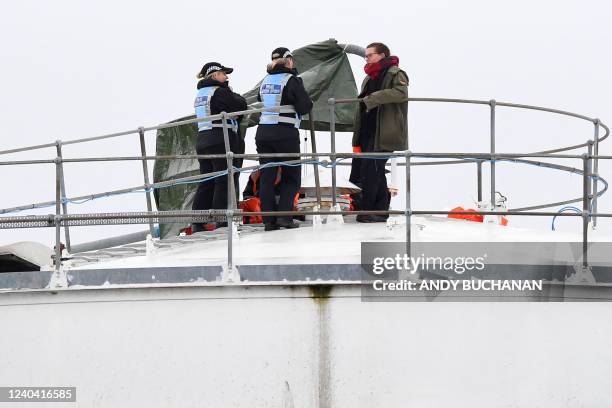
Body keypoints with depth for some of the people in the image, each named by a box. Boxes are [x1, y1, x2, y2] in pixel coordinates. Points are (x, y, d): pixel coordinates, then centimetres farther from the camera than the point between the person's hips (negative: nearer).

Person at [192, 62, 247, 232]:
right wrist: (233, 94, 9)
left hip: (202, 141, 8)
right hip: (222, 140, -8)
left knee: (206, 183, 10)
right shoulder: (219, 92, -10)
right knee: (224, 181, -4)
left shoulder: (199, 95, 15)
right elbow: (241, 106, -9)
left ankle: (197, 224, 7)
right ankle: (222, 222, -8)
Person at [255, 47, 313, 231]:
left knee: (267, 177, 6)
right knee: (291, 176, 6)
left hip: (263, 133, 5)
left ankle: (269, 220, 2)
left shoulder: (265, 81, 9)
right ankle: (284, 215, -6)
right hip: (286, 134, -5)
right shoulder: (292, 80, -8)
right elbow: (305, 107, -10)